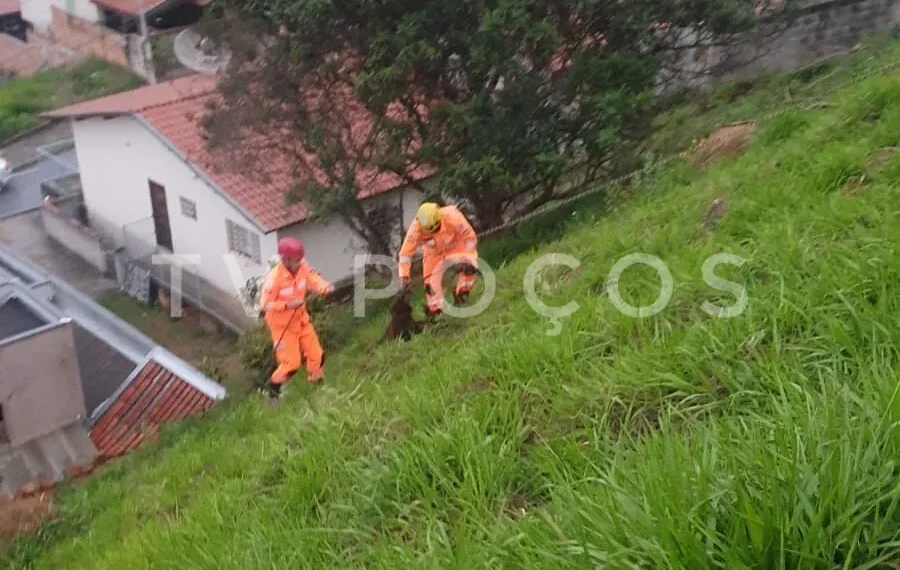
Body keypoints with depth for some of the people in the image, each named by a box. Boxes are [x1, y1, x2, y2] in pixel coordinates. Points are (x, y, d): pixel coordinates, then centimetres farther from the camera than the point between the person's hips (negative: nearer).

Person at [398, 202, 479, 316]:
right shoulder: (416, 228, -35)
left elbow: (470, 236, -24)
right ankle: (434, 311, 9)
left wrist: (468, 257, -28)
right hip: (434, 252, 1)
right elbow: (405, 252, -25)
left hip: (456, 245, -1)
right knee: (431, 282, -9)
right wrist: (404, 276, -24)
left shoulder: (452, 218, -39)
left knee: (469, 267, -26)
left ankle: (462, 293, -1)